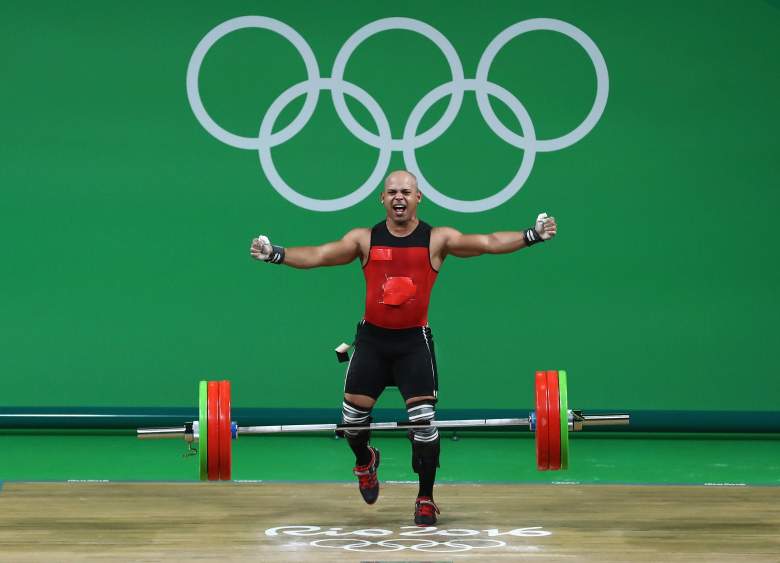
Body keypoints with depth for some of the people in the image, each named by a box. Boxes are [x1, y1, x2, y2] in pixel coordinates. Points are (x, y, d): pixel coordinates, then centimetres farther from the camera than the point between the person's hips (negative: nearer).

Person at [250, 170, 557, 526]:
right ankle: (365, 460, 38)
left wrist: (532, 236, -24)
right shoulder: (365, 239, 2)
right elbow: (318, 256, -5)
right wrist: (275, 255, -17)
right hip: (372, 338, 2)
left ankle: (425, 500, 7)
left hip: (414, 340, -2)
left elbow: (488, 243, -12)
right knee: (353, 416, 2)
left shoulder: (437, 239, -2)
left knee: (424, 420, -9)